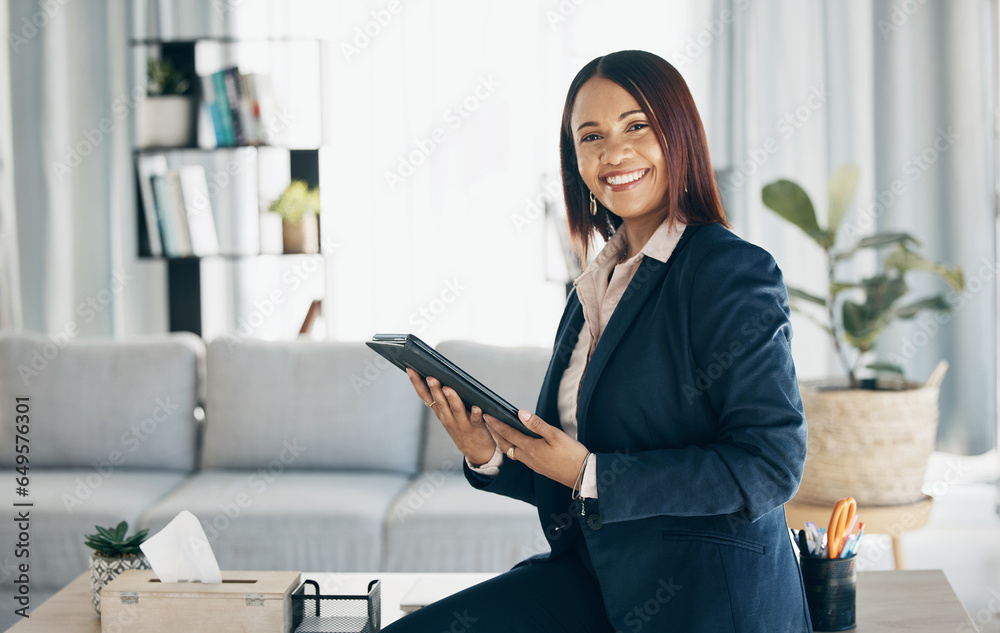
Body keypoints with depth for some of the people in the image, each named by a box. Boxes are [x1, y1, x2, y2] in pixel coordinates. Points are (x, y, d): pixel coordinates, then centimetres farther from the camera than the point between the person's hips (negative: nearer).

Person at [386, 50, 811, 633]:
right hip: (598, 576, 7)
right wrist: (490, 456, -4)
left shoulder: (734, 271, -11)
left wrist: (590, 475, -18)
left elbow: (772, 464, -18)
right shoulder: (595, 290, 13)